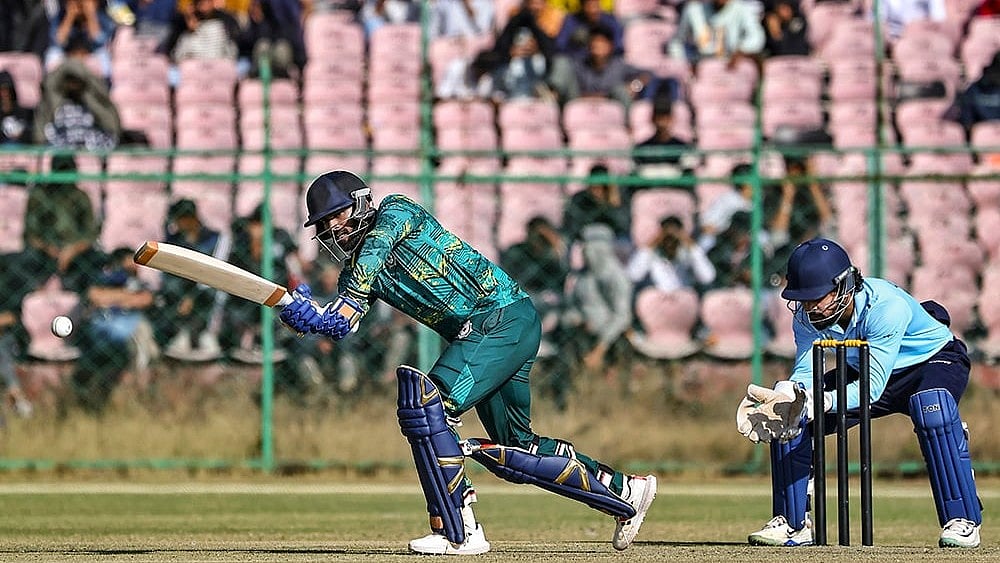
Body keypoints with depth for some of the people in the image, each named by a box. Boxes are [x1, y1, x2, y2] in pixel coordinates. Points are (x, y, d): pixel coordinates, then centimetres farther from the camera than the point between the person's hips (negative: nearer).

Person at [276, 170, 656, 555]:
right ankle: (623, 491, 29)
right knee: (516, 450, 14)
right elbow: (338, 322, -3)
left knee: (424, 403, -22)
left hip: (506, 317, -10)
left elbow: (377, 245, -24)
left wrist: (347, 305, -35)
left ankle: (458, 533, -22)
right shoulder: (357, 271, 16)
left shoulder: (396, 209, -2)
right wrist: (308, 314, -26)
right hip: (481, 334, 10)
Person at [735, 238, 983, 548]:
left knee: (931, 405, -40)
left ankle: (962, 520, -33)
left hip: (935, 360, -6)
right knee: (793, 417, -9)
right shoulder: (807, 314, -18)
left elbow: (873, 385, -41)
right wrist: (784, 396, -43)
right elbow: (805, 373, -20)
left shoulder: (886, 306, -37)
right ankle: (792, 523, 5)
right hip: (868, 370, 6)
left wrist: (822, 402, -56)